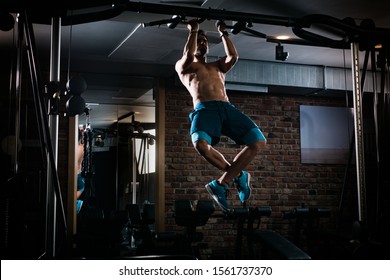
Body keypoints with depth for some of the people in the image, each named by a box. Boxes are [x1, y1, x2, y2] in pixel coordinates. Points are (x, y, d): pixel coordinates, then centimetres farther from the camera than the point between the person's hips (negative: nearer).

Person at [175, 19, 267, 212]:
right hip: (204, 109, -4)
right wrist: (193, 31, 12)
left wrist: (223, 33, 21)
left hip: (227, 108, 4)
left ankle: (221, 183, -10)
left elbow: (233, 56, 15)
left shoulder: (218, 66, 35)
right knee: (201, 144, -37)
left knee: (258, 141, -17)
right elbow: (188, 56, 1)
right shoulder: (182, 66, 24)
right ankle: (237, 175, -11)